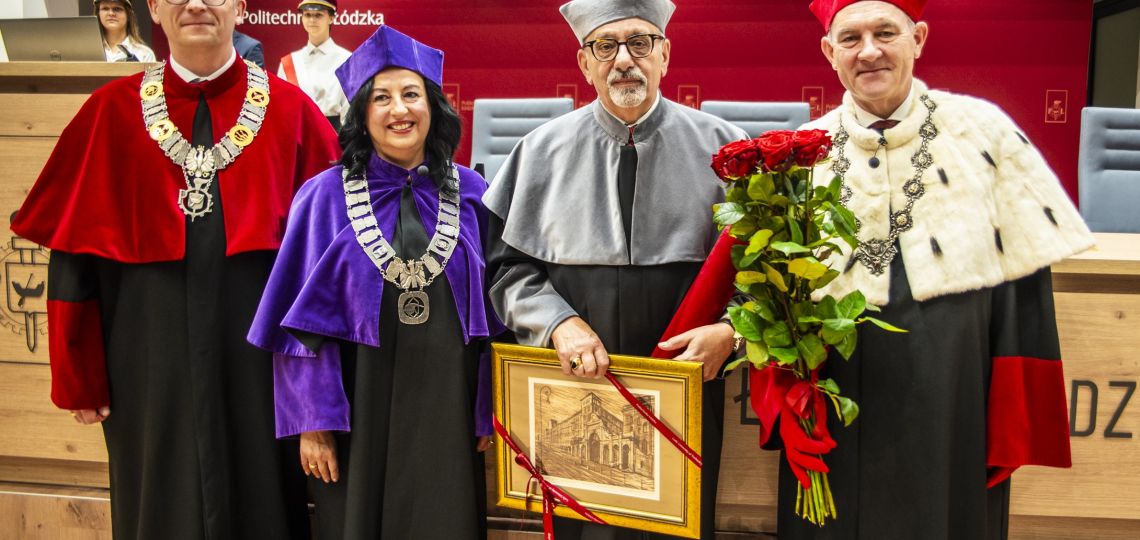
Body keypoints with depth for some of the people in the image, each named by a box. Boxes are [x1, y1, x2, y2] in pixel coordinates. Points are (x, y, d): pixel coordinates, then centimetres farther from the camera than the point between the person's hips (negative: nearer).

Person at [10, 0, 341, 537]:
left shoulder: (289, 109, 1)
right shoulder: (112, 110, 3)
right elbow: (76, 250, 4)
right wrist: (77, 375, 2)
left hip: (259, 354, 0)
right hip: (153, 357, 1)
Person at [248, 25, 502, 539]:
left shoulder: (470, 194, 2)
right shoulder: (326, 197, -4)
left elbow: (494, 313, 4)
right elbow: (303, 319, -5)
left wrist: (488, 411, 2)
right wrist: (313, 421, -9)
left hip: (445, 407, 2)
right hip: (357, 408, -1)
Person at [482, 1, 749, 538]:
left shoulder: (722, 147, -1)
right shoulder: (543, 150, 2)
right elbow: (508, 264, 3)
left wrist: (730, 330, -16)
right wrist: (559, 322, -14)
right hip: (574, 383, 1)